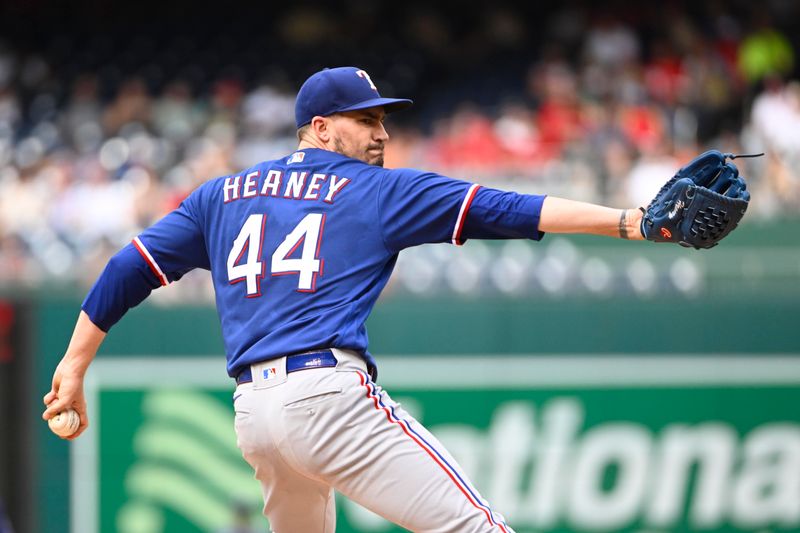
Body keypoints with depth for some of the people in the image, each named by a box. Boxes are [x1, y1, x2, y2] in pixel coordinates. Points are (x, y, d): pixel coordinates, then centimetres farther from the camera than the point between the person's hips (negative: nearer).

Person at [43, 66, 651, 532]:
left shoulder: (223, 195, 21)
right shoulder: (379, 190, 7)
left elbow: (129, 269, 18)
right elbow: (502, 209, 0)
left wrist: (74, 368, 25)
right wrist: (627, 221, -4)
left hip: (251, 414, 6)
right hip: (329, 392, -6)